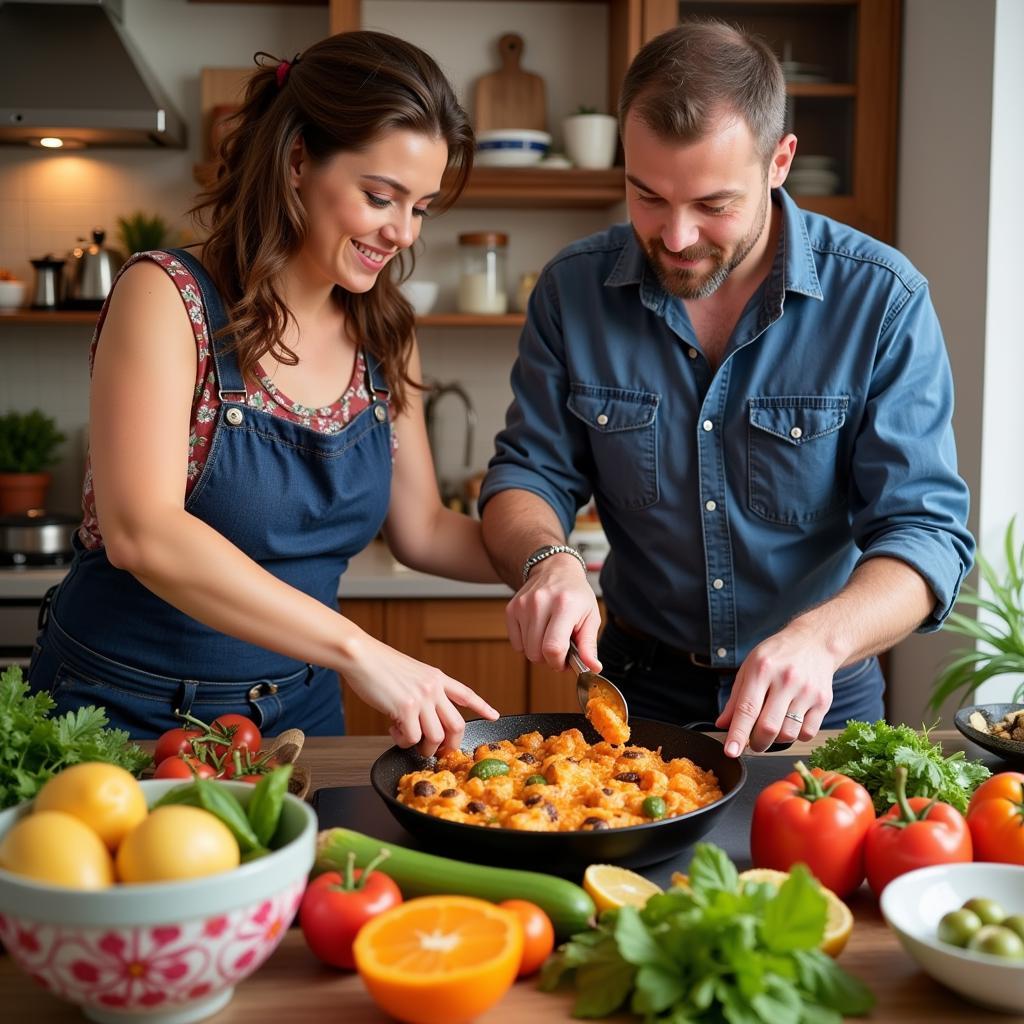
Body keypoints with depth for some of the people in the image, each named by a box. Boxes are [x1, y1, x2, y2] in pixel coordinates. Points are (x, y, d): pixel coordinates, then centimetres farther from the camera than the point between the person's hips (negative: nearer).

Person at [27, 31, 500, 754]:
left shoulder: (384, 338, 0)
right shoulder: (167, 296, -16)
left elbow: (421, 529, 8)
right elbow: (140, 532, -29)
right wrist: (355, 650, -36)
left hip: (298, 715, 5)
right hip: (125, 714, -5)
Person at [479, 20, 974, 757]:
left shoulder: (883, 300, -13)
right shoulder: (574, 290, -8)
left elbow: (925, 530, -15)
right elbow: (529, 473, -2)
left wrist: (821, 637, -35)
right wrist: (545, 559, -25)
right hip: (637, 688, 3)